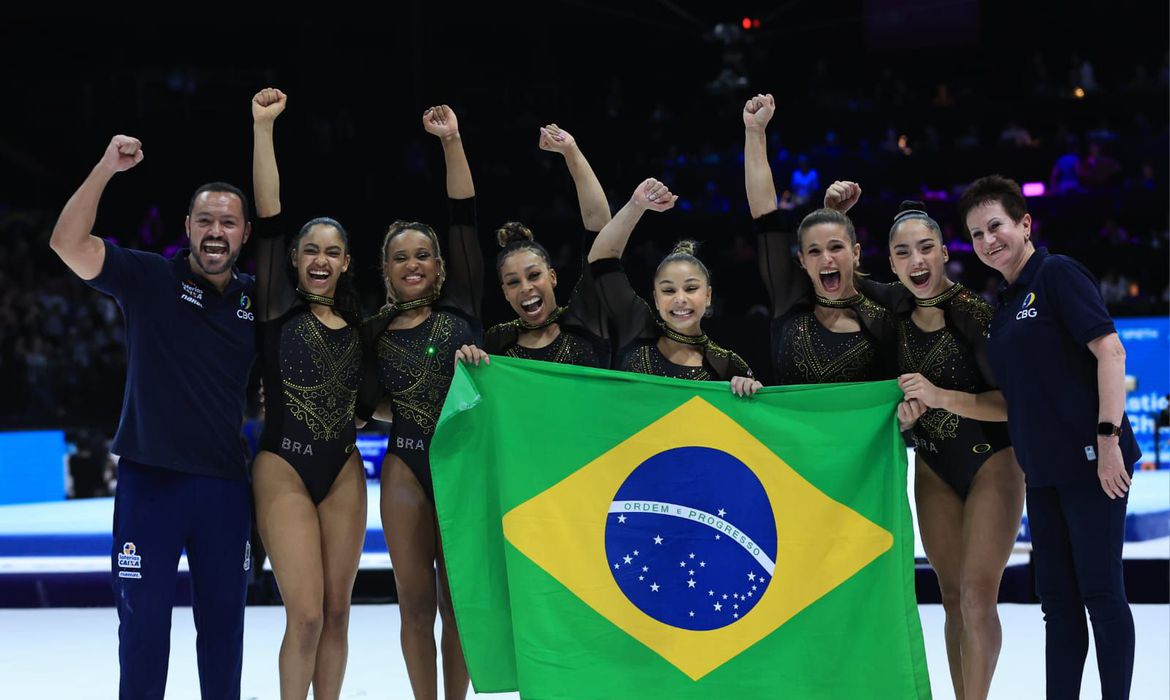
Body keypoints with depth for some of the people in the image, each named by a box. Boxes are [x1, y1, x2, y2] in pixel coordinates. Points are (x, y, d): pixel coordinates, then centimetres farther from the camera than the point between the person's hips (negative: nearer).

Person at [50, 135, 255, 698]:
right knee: (143, 619, 3)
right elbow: (68, 243, -16)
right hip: (150, 479, -3)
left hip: (226, 483, 3)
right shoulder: (150, 280, -4)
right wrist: (107, 167, -24)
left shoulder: (258, 301, 6)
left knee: (223, 619, 10)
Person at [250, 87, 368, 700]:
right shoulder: (278, 311, -1)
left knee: (336, 611, 4)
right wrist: (263, 127, -13)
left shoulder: (355, 323, 11)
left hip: (344, 472, 4)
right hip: (285, 471, -4)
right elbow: (268, 220, -9)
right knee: (306, 615, -12)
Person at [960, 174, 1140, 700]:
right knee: (1057, 601, 9)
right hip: (1043, 472, 8)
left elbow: (1109, 350, -15)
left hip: (1089, 461, -8)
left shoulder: (1057, 275, -6)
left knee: (1099, 592, -6)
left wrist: (1108, 437, -21)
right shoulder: (1003, 306, 18)